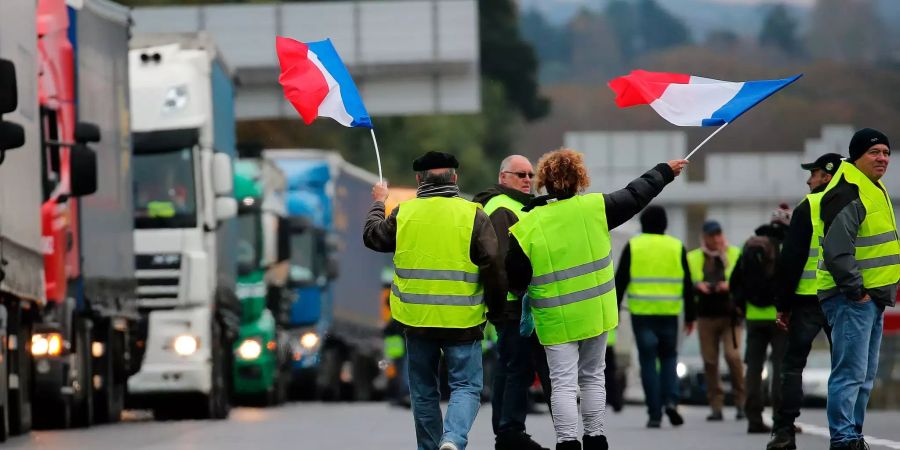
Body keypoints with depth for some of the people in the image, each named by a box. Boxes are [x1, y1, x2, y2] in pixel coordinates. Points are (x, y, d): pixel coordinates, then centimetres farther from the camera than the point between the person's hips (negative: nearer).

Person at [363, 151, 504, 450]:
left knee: (424, 391, 17)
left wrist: (378, 203, 36)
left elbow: (372, 237, 18)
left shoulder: (403, 213, 0)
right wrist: (496, 302, 5)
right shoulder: (472, 215, -7)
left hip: (417, 318, 2)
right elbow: (492, 265, -10)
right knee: (466, 386, 2)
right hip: (461, 321, -2)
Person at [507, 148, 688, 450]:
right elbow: (636, 196, 8)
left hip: (556, 321, -2)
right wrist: (665, 172, 24)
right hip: (595, 313, 2)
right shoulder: (594, 209, -7)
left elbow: (514, 281, -9)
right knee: (593, 377, 17)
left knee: (563, 383, -2)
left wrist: (521, 292, 15)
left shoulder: (526, 227, -12)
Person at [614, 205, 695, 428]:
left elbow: (620, 281, 0)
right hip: (669, 312, 1)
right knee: (668, 356, 15)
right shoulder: (677, 247, 6)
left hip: (641, 312, -1)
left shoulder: (633, 246, 2)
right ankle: (671, 400, -7)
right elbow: (687, 284, 7)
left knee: (648, 361, 2)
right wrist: (690, 316, 13)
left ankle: (655, 414, -2)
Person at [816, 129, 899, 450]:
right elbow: (837, 249, -23)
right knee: (851, 372, -12)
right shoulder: (847, 193, -15)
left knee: (865, 375, 14)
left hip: (872, 297, 10)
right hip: (850, 298, -10)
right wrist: (855, 290, -21)